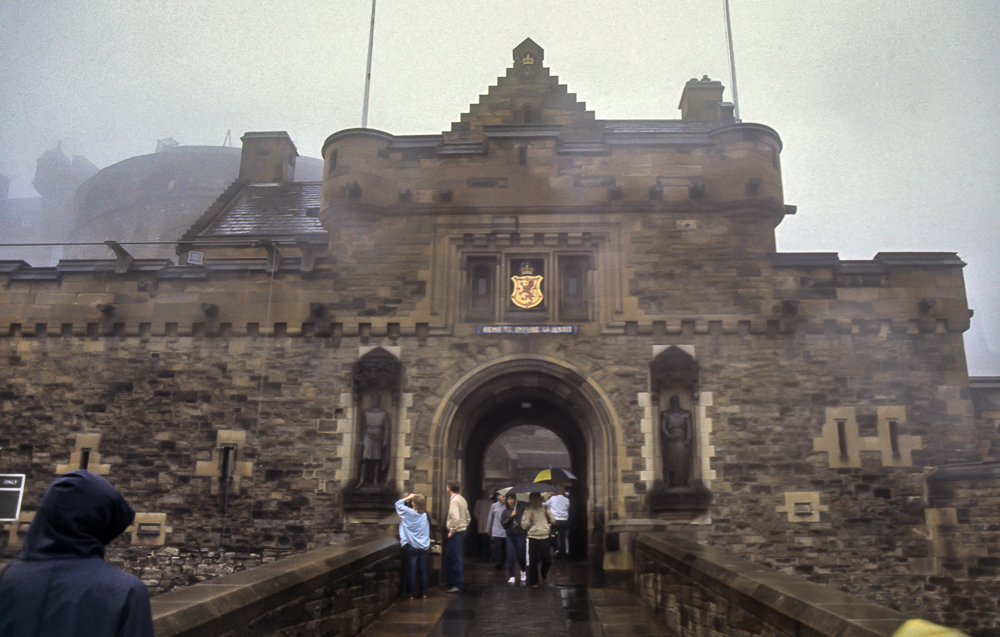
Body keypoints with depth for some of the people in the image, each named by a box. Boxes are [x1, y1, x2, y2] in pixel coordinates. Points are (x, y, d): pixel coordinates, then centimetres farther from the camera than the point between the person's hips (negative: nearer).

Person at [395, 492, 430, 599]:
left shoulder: (408, 512, -12)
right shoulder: (425, 515, -2)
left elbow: (398, 503, 2)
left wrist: (408, 497, 7)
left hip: (411, 546, -3)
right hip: (424, 547, 3)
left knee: (411, 570, 3)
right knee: (423, 570, 10)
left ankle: (410, 593, 8)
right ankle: (423, 592, 15)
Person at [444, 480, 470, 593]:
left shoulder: (454, 500, -15)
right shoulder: (462, 499, 14)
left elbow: (456, 518, -25)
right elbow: (467, 517, 18)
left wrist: (452, 532, -16)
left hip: (456, 532, -10)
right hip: (462, 530, 10)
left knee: (455, 559, -3)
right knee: (448, 557, 16)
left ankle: (459, 585, 2)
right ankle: (451, 582, 22)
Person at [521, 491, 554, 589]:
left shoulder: (545, 510, 12)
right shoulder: (527, 512, 6)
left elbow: (553, 522, 13)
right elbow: (523, 526, 3)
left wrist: (549, 517, -6)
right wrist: (529, 520, -13)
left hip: (544, 538, 1)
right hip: (533, 538, -1)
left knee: (547, 559, -2)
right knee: (533, 560, -2)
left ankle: (544, 573, 30)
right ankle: (533, 582, 12)